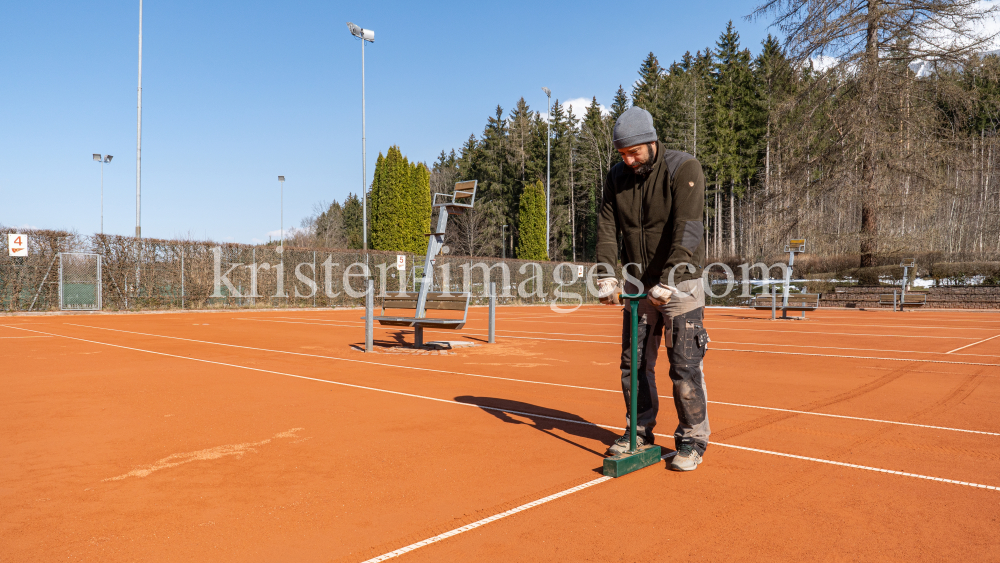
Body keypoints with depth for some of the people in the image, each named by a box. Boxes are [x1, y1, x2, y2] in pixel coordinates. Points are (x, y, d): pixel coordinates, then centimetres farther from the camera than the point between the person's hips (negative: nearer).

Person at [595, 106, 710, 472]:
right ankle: (640, 432, 23)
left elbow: (686, 231, -23)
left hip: (679, 281, -5)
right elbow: (608, 227, 0)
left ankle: (692, 440, 9)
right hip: (638, 284, 6)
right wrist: (607, 273, -14)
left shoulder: (684, 169, -13)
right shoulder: (617, 177, 5)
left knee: (685, 364, -5)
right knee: (634, 362, 9)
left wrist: (668, 280, -30)